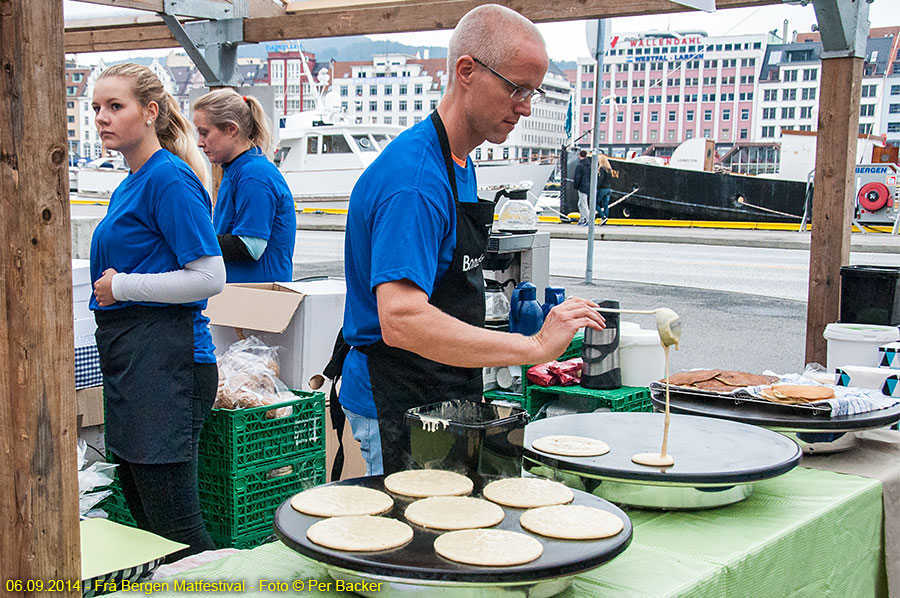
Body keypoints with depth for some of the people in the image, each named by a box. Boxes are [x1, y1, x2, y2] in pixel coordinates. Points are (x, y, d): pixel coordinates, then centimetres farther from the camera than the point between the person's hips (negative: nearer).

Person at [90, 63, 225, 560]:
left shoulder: (170, 178, -12)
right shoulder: (127, 186, 17)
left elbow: (209, 278, -18)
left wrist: (121, 286, -13)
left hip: (164, 359, -10)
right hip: (127, 360, 10)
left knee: (175, 526, -5)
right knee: (140, 504, 17)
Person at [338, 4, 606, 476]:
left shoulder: (460, 163, 10)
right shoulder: (414, 178, -23)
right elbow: (401, 321, -34)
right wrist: (535, 346, -33)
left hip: (442, 396, 10)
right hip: (398, 403, -10)